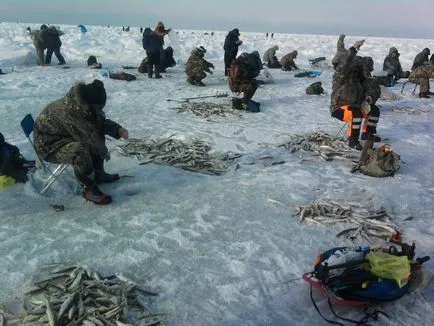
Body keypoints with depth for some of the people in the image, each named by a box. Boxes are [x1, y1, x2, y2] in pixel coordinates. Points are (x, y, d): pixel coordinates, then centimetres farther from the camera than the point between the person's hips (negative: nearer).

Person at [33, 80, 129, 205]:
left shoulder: (83, 104, -6)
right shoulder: (69, 111, -33)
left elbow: (102, 122, 6)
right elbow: (89, 137, -29)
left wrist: (118, 130, -11)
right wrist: (104, 152, -15)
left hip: (66, 135, 10)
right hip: (48, 144, -10)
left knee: (98, 134, 5)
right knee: (80, 149, -35)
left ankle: (99, 174, 13)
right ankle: (88, 188, -18)